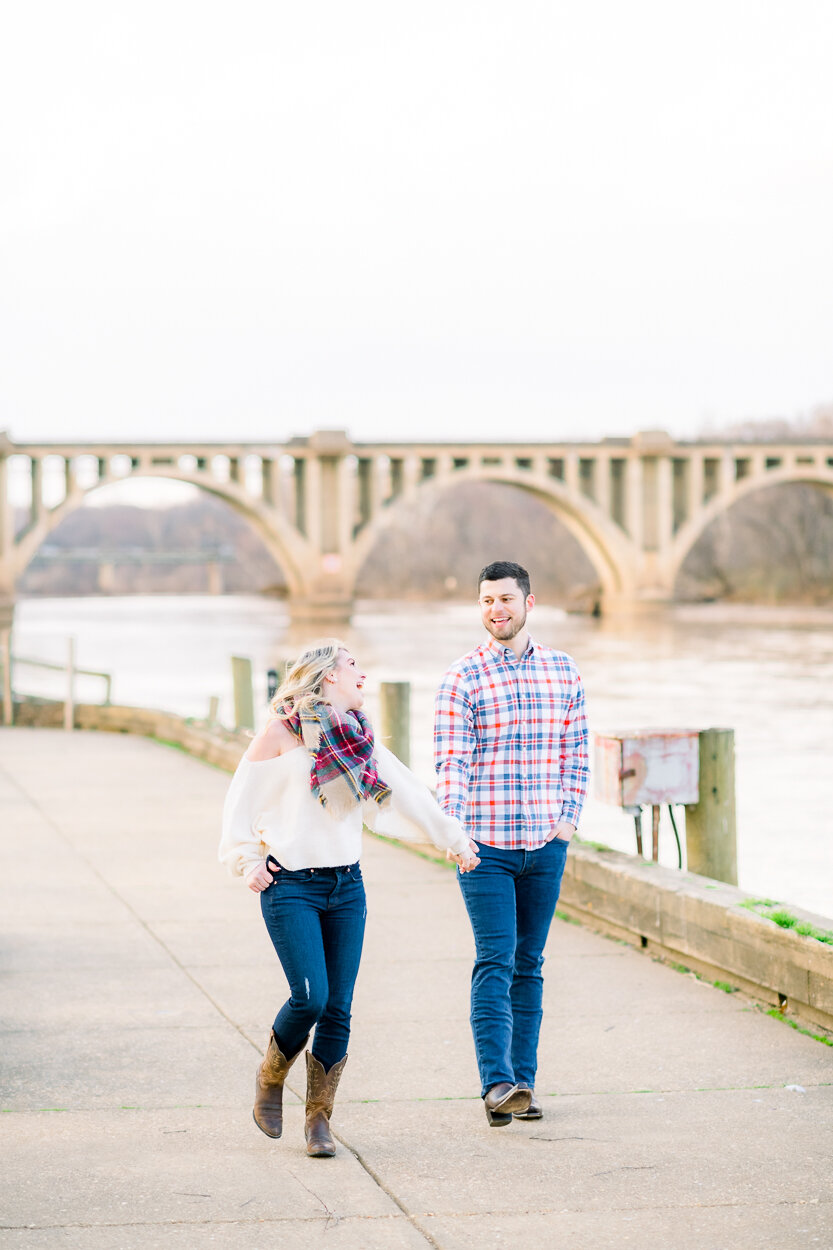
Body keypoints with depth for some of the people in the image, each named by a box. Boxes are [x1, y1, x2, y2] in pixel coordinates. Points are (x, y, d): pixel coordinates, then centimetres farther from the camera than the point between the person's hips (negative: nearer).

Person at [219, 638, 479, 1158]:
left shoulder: (360, 739, 13)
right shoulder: (283, 734, -3)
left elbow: (406, 793, 21)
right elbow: (241, 802, 2)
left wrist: (454, 837, 23)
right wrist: (249, 861, -5)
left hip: (346, 886, 5)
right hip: (291, 885, -5)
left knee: (338, 1010, 0)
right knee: (310, 997, -16)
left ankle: (319, 1117, 11)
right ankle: (270, 1079, 12)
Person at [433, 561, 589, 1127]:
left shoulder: (564, 671, 8)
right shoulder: (463, 678, -3)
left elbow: (576, 752, 13)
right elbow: (451, 762, -8)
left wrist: (568, 819, 3)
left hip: (545, 845, 4)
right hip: (485, 845, -4)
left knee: (528, 966, 8)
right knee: (494, 962, -11)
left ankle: (524, 1084, 13)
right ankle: (497, 1084, -18)